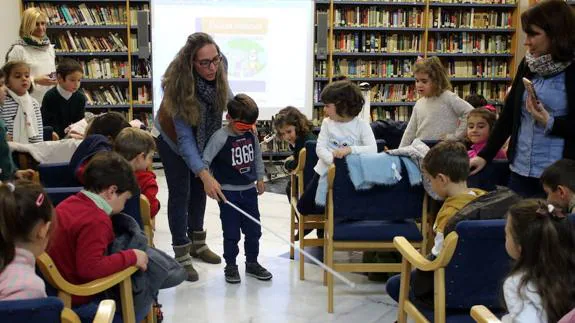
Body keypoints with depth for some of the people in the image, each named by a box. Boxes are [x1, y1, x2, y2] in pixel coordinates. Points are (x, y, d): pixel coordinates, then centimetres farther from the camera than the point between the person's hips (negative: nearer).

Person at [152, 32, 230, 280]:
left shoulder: (218, 68, -26)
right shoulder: (180, 85, -39)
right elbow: (184, 137, -38)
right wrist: (205, 174, -44)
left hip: (202, 134, 5)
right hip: (172, 137, -5)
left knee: (199, 189, 12)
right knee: (180, 192, -6)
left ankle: (197, 243, 27)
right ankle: (181, 255, 2)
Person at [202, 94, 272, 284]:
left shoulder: (251, 134, -1)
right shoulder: (220, 137, -18)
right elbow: (204, 161, -17)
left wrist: (260, 178, 16)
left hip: (249, 190, 5)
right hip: (229, 193, -5)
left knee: (253, 230, 12)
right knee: (231, 233, 4)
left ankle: (252, 263, 27)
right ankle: (231, 266, 19)